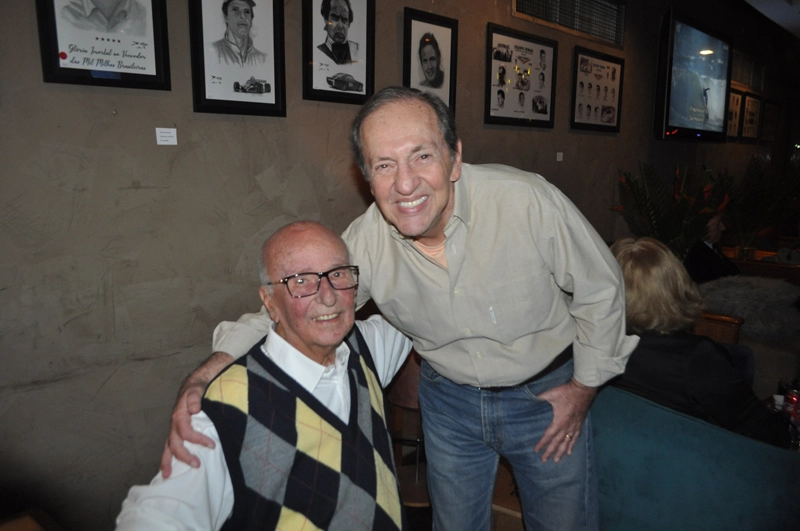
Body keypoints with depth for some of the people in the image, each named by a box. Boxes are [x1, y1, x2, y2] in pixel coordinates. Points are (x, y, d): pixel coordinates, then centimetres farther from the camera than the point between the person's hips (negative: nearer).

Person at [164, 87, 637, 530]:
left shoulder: (529, 201, -28)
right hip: (449, 396, 2)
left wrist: (584, 386, -7)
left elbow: (600, 289, -12)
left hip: (547, 394, -1)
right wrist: (208, 373, -24)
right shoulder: (364, 244, -20)